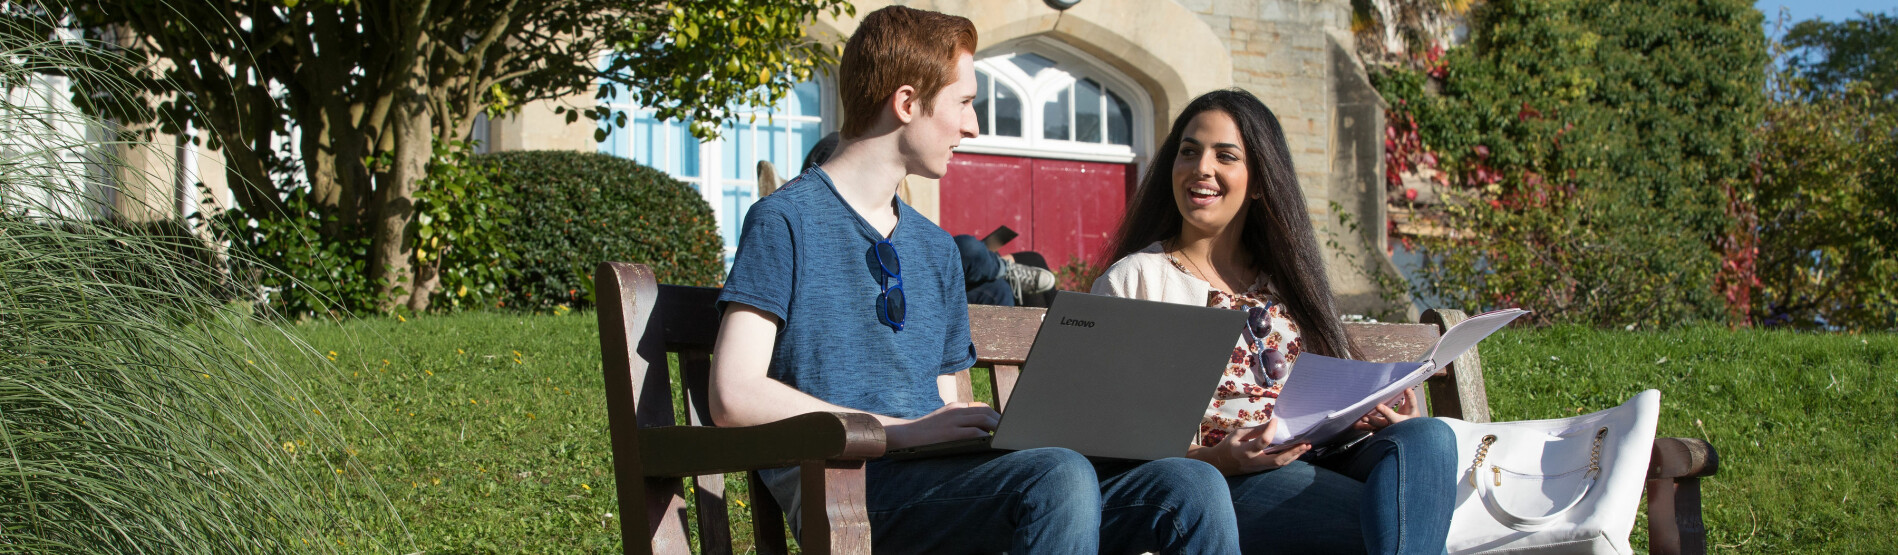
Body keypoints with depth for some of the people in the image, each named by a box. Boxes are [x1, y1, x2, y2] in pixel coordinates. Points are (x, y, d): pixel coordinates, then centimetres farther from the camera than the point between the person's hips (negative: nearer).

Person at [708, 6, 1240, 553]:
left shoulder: (936, 250, 25)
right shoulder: (785, 220, 2)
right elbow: (734, 397, -10)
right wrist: (907, 430, -13)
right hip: (847, 485, -7)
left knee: (1194, 486, -17)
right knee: (1059, 477, -36)